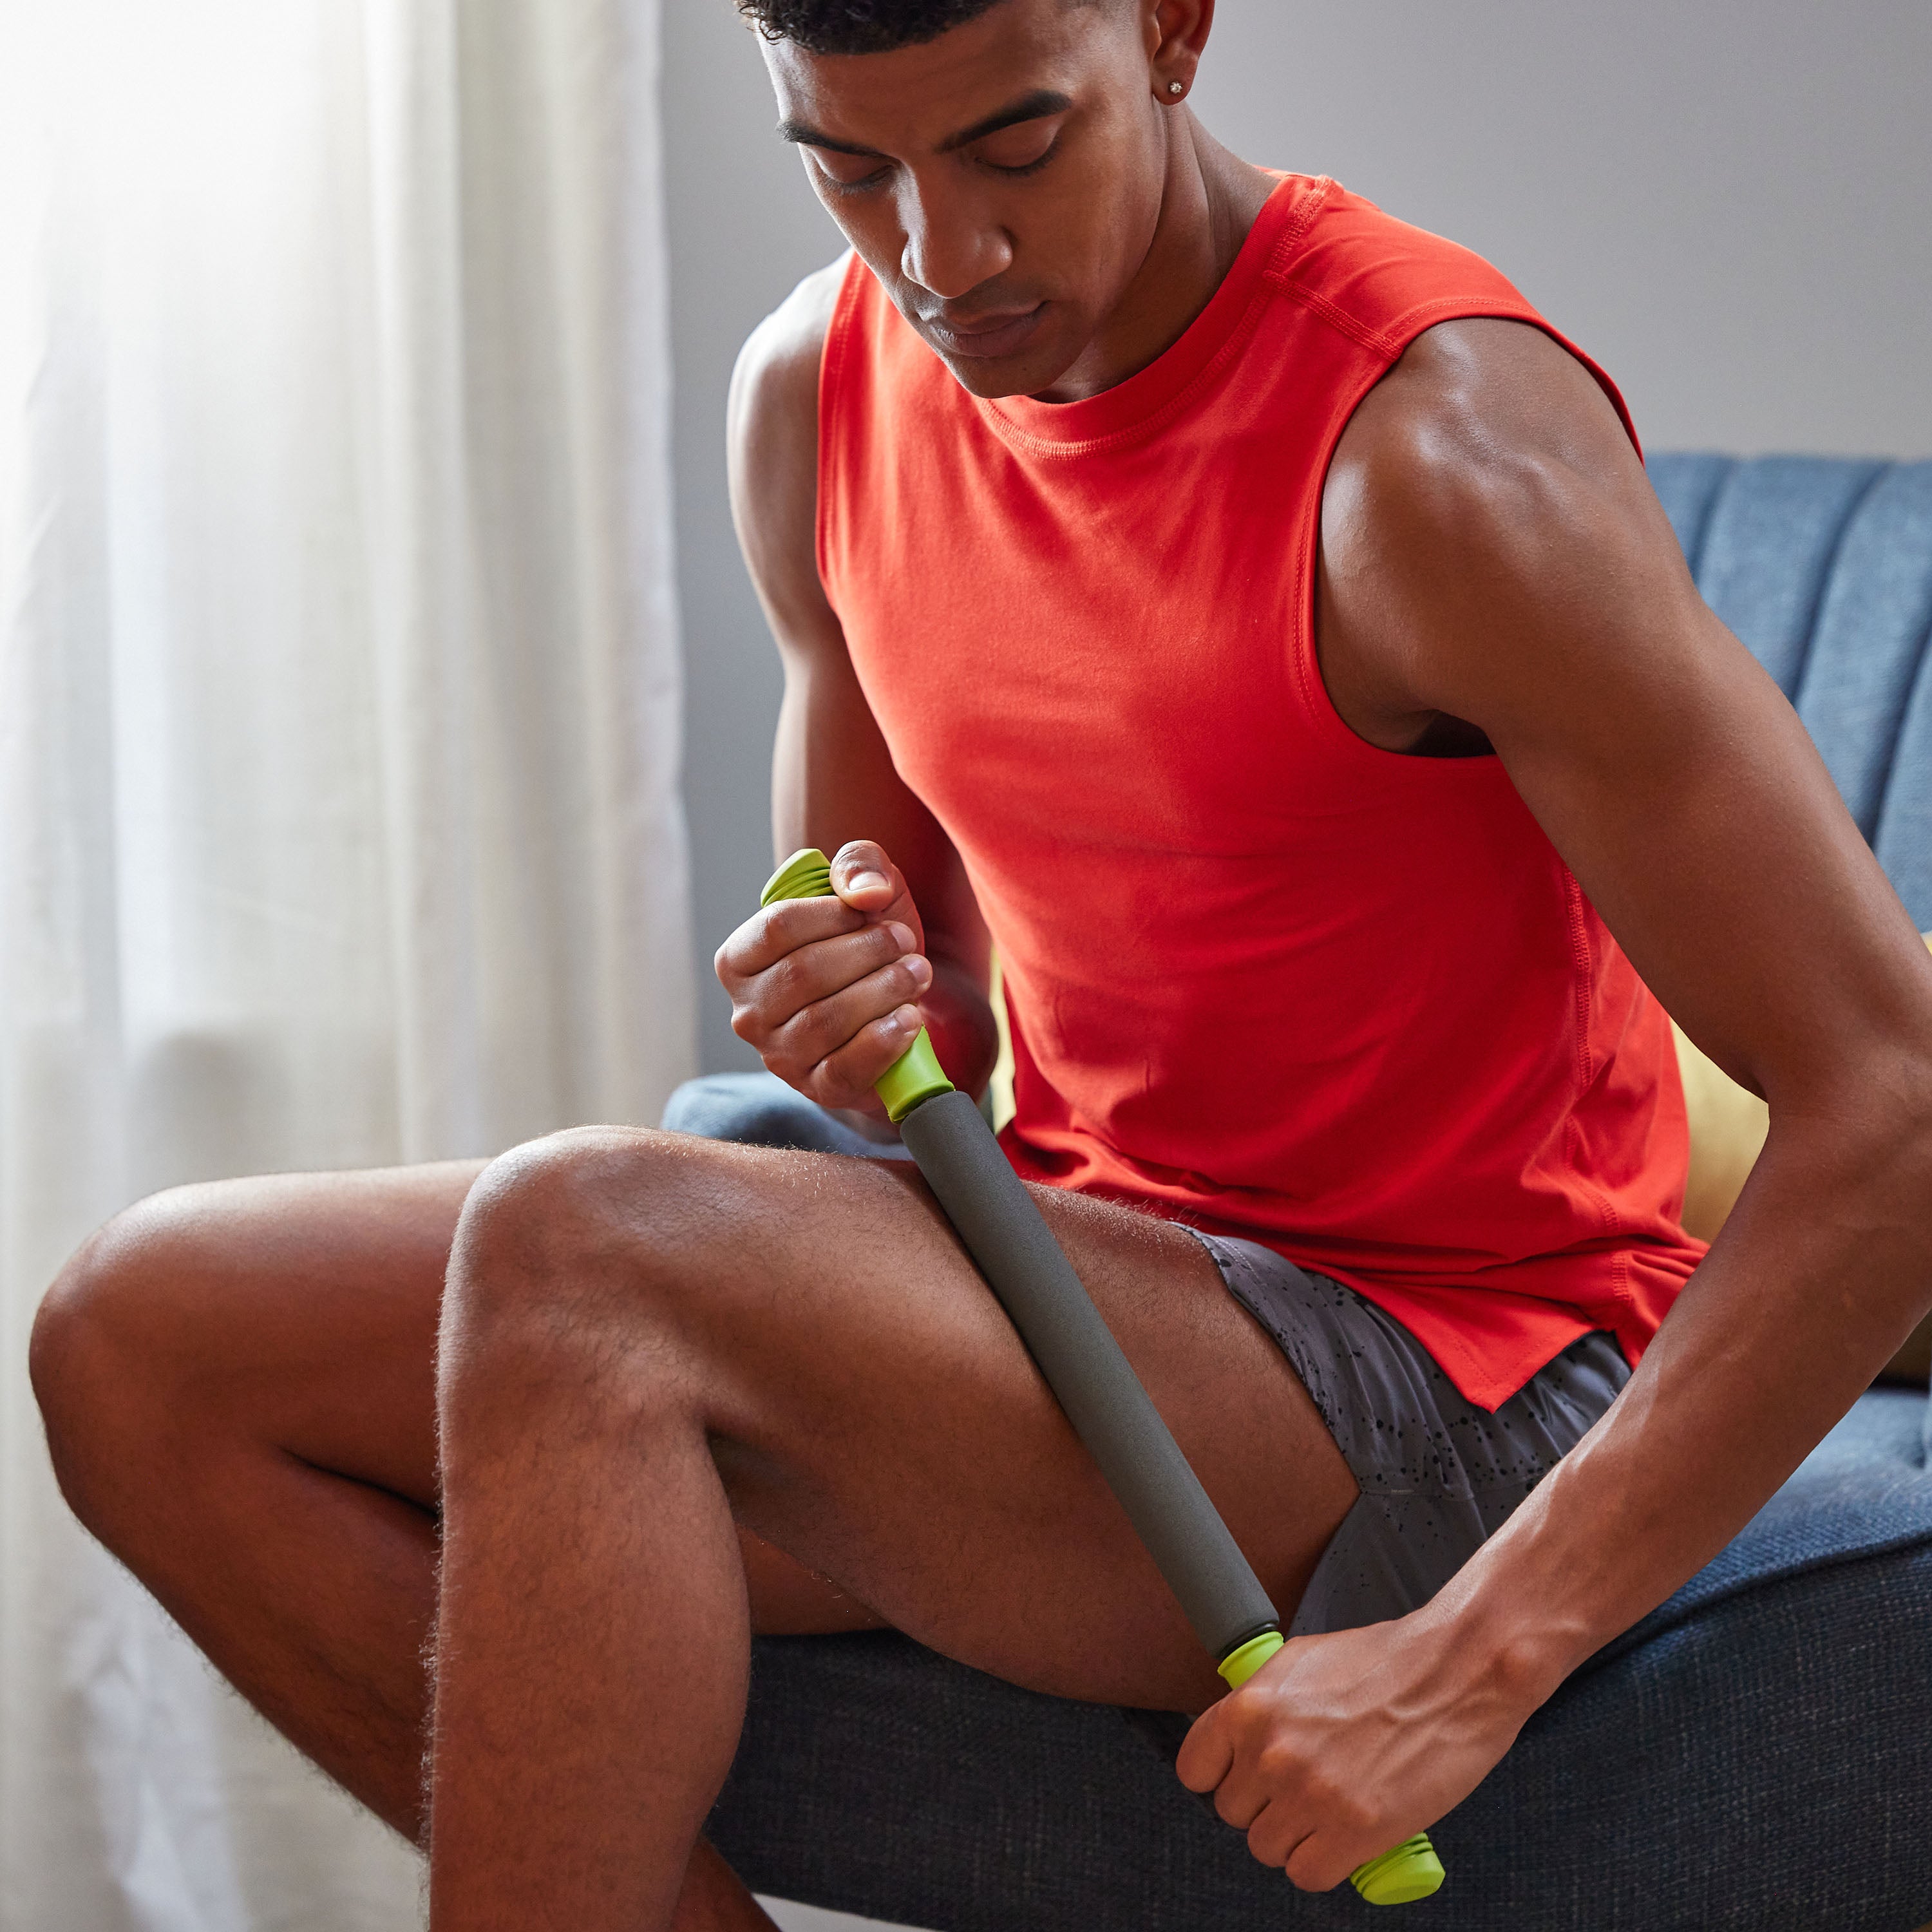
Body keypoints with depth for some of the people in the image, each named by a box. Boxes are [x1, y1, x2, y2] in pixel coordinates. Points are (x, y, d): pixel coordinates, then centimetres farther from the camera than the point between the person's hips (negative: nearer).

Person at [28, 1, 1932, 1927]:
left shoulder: (1436, 447, -19)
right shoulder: (812, 391, 3)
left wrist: (1476, 1660, -26)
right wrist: (854, 1015, -10)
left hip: (1433, 1381, -7)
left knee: (578, 1243, -31)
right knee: (141, 1342, -5)